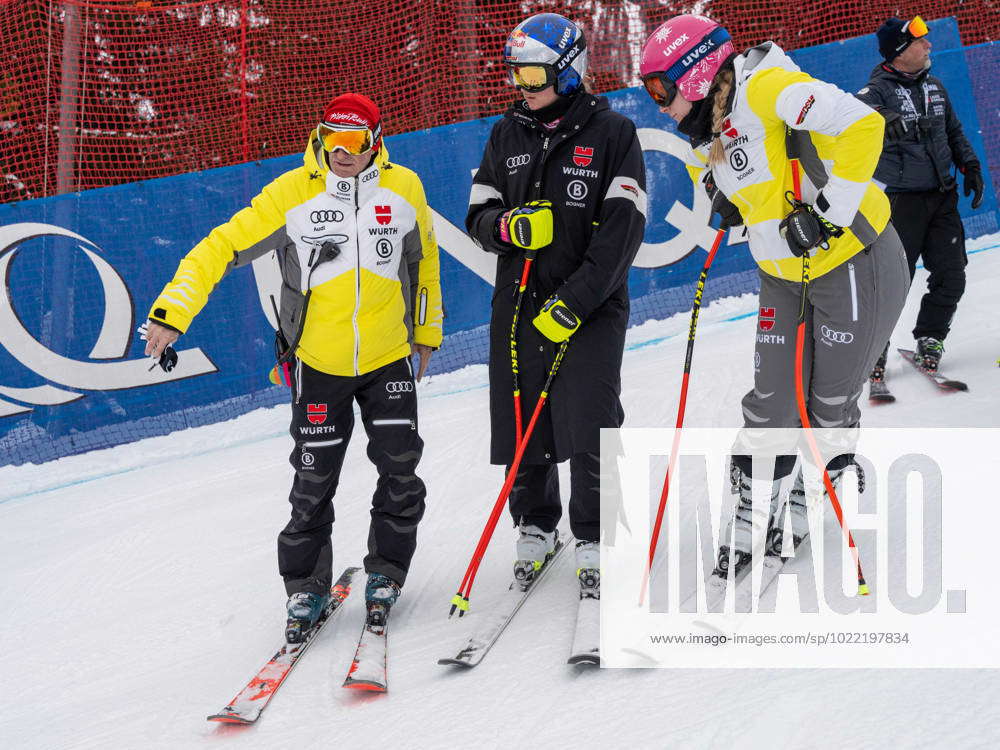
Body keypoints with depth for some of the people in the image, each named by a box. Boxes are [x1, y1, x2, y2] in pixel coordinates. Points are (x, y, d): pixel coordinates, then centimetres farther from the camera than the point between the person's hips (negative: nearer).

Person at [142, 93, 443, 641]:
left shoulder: (404, 188, -5)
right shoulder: (291, 194, -12)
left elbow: (424, 259, 12)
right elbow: (223, 246, -12)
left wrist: (428, 331, 19)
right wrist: (173, 310, -22)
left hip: (389, 359, 2)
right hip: (319, 364, -1)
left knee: (399, 470, 0)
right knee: (313, 482, 2)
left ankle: (386, 572, 22)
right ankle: (306, 586, 20)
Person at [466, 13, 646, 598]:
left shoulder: (612, 133, -4)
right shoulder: (508, 135, 10)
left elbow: (622, 228, -11)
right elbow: (479, 215, 12)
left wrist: (573, 302, -17)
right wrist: (509, 225, -13)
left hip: (592, 304, -4)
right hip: (519, 303, 4)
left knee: (590, 428, -7)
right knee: (523, 425, 5)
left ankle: (594, 540, 9)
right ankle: (536, 527, 25)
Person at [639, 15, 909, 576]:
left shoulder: (765, 90, -23)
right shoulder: (707, 131, 4)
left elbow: (861, 125, -32)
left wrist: (827, 209, -28)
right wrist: (723, 194, 3)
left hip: (856, 263, -7)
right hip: (785, 277, 7)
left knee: (830, 403, 4)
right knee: (771, 401, 4)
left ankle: (804, 508, 23)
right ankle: (751, 519, 16)